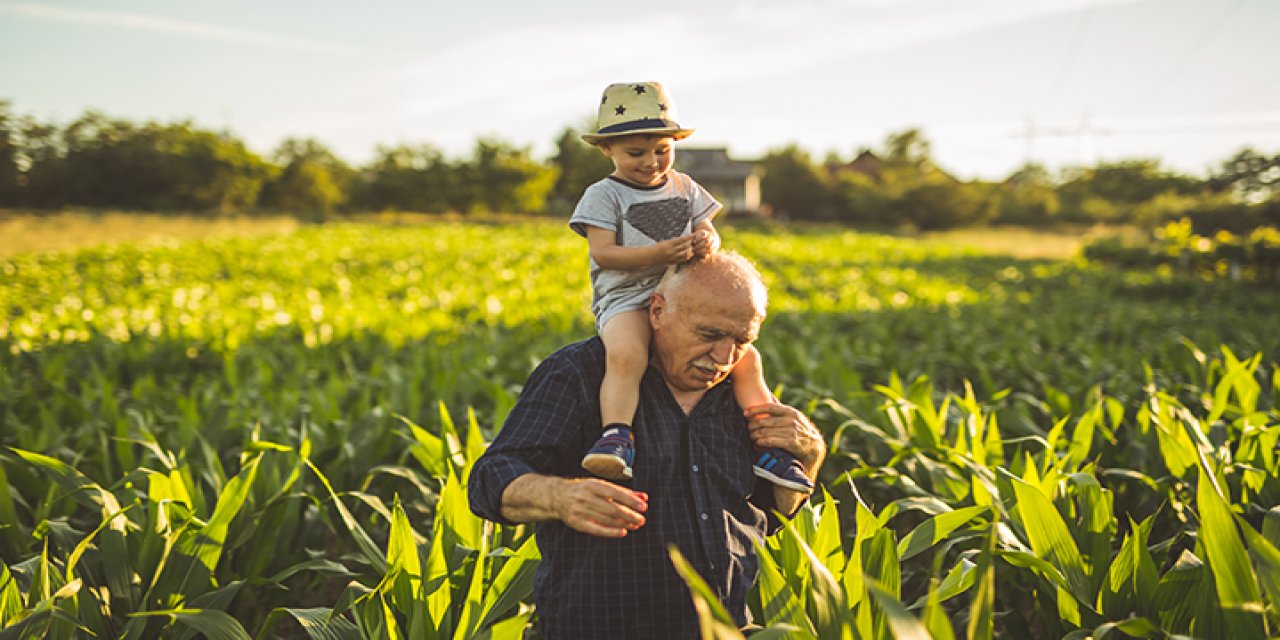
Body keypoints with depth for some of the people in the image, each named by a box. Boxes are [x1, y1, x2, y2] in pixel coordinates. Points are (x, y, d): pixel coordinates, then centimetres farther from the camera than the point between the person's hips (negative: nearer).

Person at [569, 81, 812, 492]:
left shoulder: (684, 189, 16)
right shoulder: (603, 196, 0)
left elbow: (710, 234, 14)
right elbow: (603, 254, -10)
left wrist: (706, 242, -14)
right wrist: (660, 253, -23)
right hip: (626, 299, -5)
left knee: (745, 357, -7)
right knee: (624, 356, -38)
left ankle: (769, 446, -1)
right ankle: (616, 438, -42)